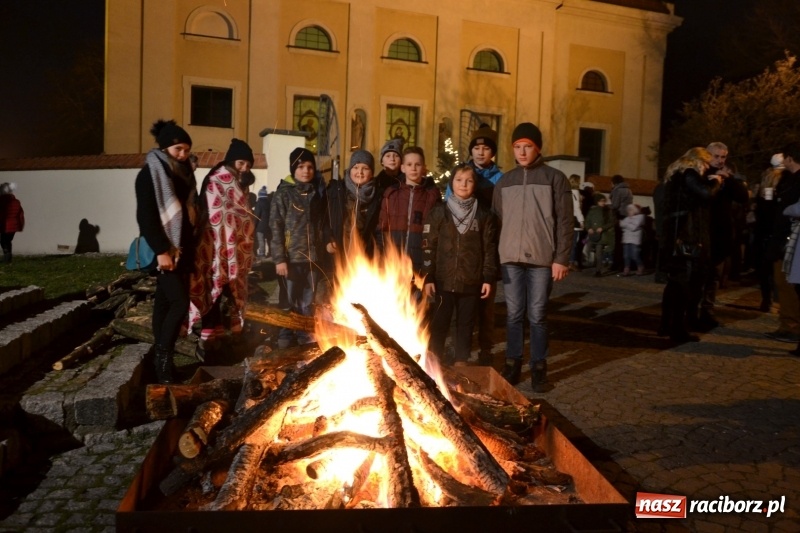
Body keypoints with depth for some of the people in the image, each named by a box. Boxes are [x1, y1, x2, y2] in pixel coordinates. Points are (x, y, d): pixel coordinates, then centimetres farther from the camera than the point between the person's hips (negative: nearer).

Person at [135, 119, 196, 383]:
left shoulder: (183, 173, 14)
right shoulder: (150, 174, -8)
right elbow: (145, 217, -15)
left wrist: (191, 246, 13)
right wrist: (161, 250, -21)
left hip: (182, 249, 7)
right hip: (164, 250, -7)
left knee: (164, 303, 10)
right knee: (180, 303, -12)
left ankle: (163, 360, 16)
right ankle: (162, 358, 0)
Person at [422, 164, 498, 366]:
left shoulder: (484, 215, 4)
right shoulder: (439, 212, 1)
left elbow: (490, 249, 4)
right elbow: (428, 247, -1)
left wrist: (489, 278, -3)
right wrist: (428, 277, -6)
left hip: (471, 282, 1)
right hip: (444, 280, -1)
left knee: (466, 325, 10)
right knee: (439, 324, 3)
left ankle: (461, 364, 22)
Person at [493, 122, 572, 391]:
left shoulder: (555, 178, 2)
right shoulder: (504, 181, 12)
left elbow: (565, 222, -2)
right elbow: (496, 221, 12)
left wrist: (561, 258, -9)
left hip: (542, 258, -3)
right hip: (510, 258, 3)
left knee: (537, 315, 3)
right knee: (514, 314, 7)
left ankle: (539, 367, 14)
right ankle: (513, 363, 18)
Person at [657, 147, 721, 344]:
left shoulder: (676, 174, 21)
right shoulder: (689, 174, -8)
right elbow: (706, 193, -20)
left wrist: (709, 182, 16)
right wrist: (715, 182, -1)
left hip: (674, 236, 10)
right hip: (687, 237, -10)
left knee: (675, 282, 14)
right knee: (684, 283, -6)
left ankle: (666, 325, 18)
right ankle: (678, 330, -3)